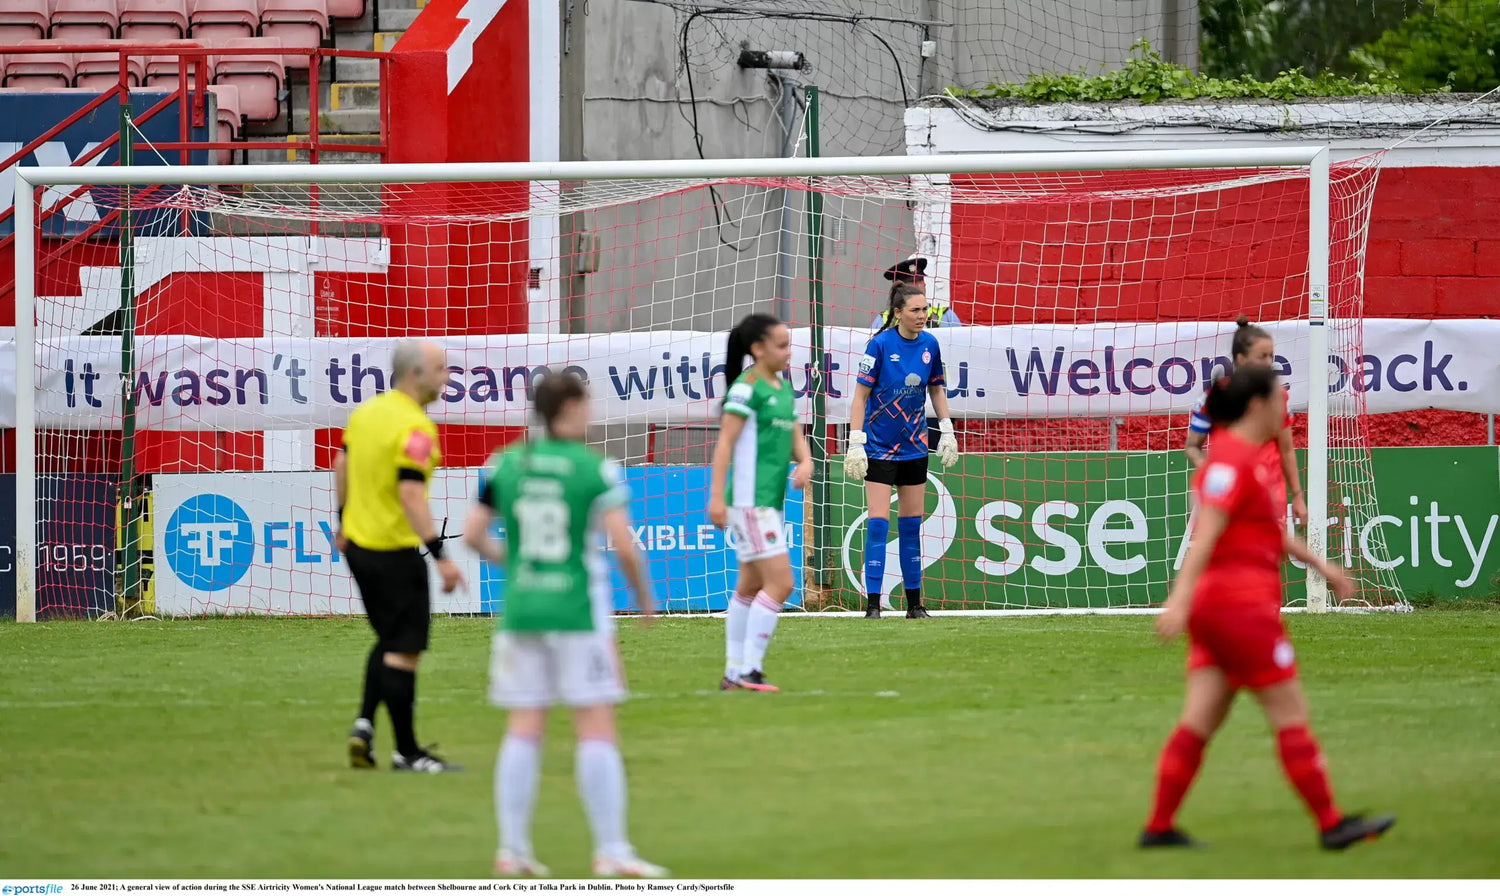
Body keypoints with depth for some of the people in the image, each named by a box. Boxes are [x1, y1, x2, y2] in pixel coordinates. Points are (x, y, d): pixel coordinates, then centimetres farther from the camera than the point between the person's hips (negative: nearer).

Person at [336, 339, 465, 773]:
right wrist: (440, 556, -26)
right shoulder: (415, 427, -20)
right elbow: (411, 494, -26)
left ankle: (365, 723, 12)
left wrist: (343, 524, 27)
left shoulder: (366, 411, 6)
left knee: (390, 640, 23)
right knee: (404, 651, -1)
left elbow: (342, 465, 15)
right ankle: (406, 751, 4)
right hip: (394, 553, -9)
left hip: (358, 544, 9)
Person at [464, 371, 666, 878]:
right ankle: (611, 851, -2)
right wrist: (643, 596, 5)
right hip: (580, 611, -4)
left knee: (523, 731, 8)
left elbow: (472, 535, 5)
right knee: (597, 730, 0)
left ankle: (512, 849, 6)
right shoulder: (596, 469, -8)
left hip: (519, 610, 4)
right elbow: (624, 546, -11)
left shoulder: (506, 464, 4)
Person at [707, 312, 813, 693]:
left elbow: (795, 436, 15)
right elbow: (725, 441, -15)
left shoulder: (784, 388, 15)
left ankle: (734, 673, 19)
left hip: (770, 501, 9)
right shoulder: (747, 386, -11)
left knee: (750, 586, 13)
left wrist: (805, 462, -8)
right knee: (780, 582, -13)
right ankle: (749, 669, -10)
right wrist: (717, 495, -20)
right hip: (749, 500, -9)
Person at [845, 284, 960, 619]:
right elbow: (861, 394, -13)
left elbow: (937, 388, 13)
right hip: (879, 448, -5)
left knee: (911, 522, 10)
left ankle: (914, 603, 16)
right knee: (878, 521, -9)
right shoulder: (881, 344, -15)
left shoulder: (929, 344, -2)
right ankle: (873, 604, -6)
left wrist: (946, 431, 7)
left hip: (913, 446, 5)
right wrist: (855, 443, -17)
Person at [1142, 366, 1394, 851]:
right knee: (1291, 716, -3)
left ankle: (1158, 827, 3)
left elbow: (1270, 530, 29)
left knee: (1199, 722, 6)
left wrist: (1319, 563, 32)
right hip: (1242, 605, -10)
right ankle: (1331, 824, 2)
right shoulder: (1234, 459, -13)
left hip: (1217, 607, 10)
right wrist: (1180, 597, -31)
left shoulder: (1242, 456, 17)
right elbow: (1206, 533, -23)